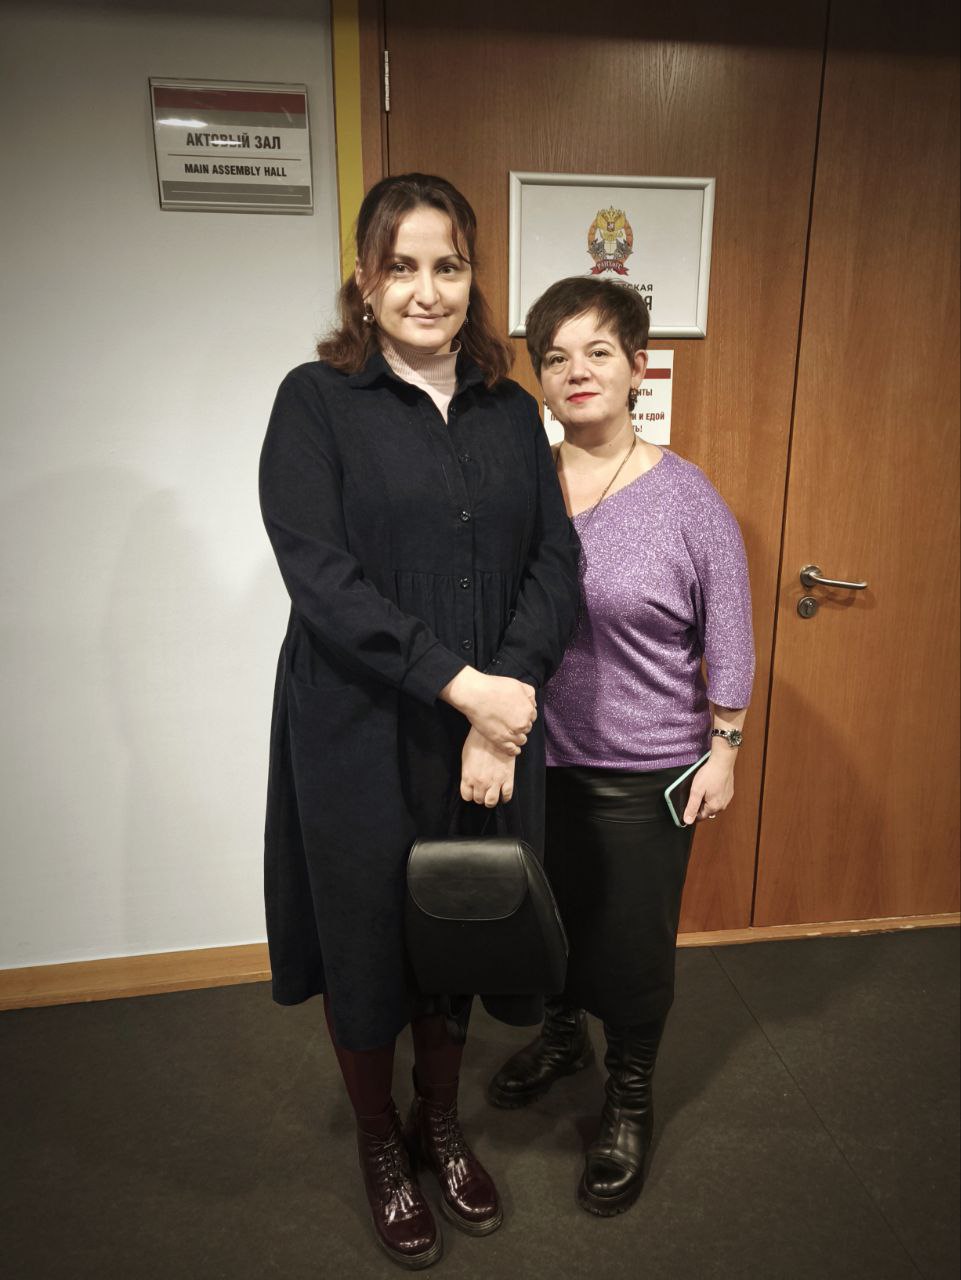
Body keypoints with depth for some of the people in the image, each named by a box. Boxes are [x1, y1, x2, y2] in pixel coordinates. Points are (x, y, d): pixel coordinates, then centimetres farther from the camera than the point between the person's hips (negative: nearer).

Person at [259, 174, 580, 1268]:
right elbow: (319, 575, -16)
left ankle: (441, 1125, 48)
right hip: (359, 739, -3)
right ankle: (379, 1141, 45)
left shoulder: (510, 412, 7)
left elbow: (555, 563, 0)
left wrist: (507, 697, -14)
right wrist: (459, 680, -20)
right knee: (367, 944, 15)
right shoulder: (315, 401, -5)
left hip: (490, 731, 4)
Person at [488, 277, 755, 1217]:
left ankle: (629, 1099, 39)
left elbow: (727, 636, -4)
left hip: (644, 771, -3)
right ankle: (563, 1036, 52)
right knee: (547, 918, 22)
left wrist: (723, 751, -3)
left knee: (632, 943, 12)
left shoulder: (686, 496, -10)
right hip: (532, 759, 4)